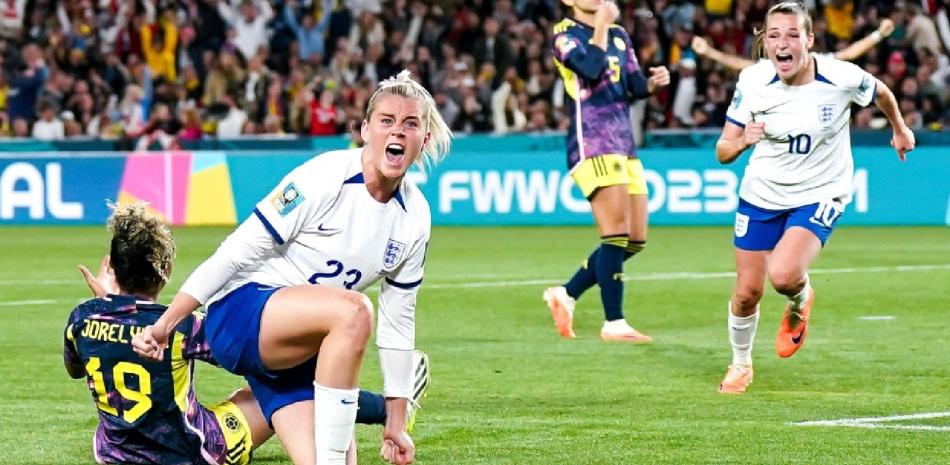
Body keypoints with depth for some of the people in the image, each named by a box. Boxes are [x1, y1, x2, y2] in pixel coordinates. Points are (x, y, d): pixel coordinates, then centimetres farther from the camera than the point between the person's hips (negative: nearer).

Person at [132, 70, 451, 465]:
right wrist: (164, 324, -17)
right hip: (240, 312, -6)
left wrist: (396, 423, 11)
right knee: (352, 310, -37)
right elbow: (239, 251, -15)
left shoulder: (415, 216, 2)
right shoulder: (325, 177, -16)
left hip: (302, 352, 6)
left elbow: (398, 323, 11)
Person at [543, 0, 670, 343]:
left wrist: (653, 82, -5)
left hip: (624, 144, 8)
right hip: (592, 144, -8)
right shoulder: (566, 34, -2)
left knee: (635, 241, 6)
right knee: (617, 234, -13)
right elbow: (590, 69, -20)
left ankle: (566, 294, 18)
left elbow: (634, 86, 15)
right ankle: (614, 323, -9)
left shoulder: (619, 35, 19)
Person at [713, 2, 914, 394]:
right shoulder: (753, 81, -15)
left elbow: (881, 92, 5)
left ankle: (799, 304, 12)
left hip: (820, 195, -2)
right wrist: (742, 141, -32)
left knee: (783, 275, -26)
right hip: (761, 195, 3)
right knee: (747, 292, 6)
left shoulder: (841, 78, -20)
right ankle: (740, 365, 36)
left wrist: (900, 129, 23)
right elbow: (723, 152, -9)